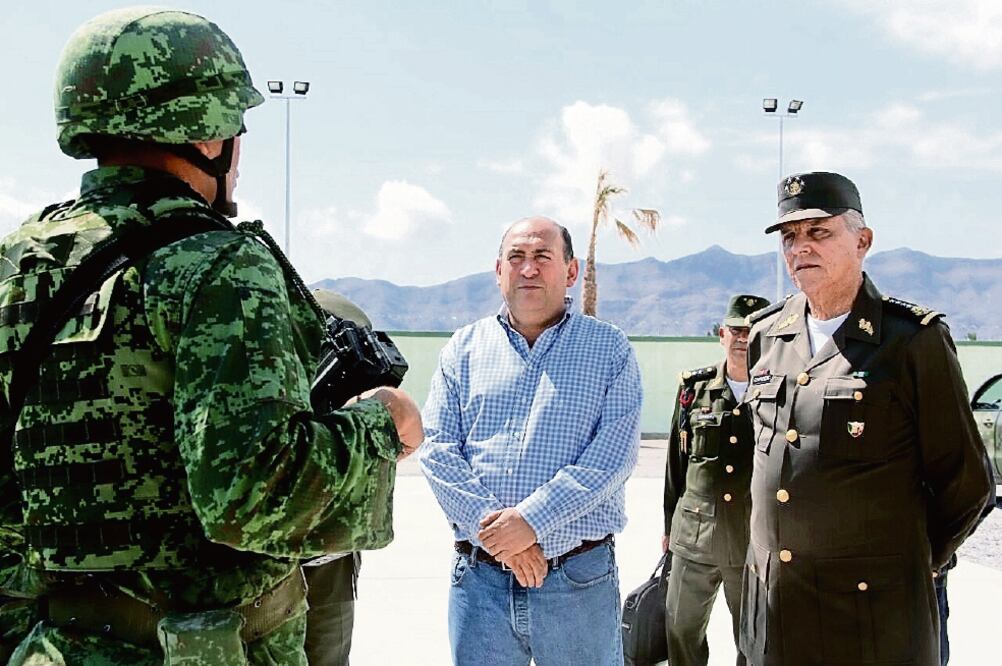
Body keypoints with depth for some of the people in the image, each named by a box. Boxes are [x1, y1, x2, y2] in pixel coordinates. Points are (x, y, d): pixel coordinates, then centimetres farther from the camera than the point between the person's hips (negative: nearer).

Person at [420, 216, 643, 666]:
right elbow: (437, 449, 1)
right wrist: (494, 530, -13)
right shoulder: (464, 349, 10)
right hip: (479, 577, 2)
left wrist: (531, 519, -17)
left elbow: (615, 452, -8)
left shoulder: (609, 350, 4)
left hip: (580, 579, -1)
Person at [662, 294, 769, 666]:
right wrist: (669, 525, 12)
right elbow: (675, 462, 11)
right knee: (681, 628, 11)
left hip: (757, 540, -2)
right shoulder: (694, 388, 4)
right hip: (695, 536, 2)